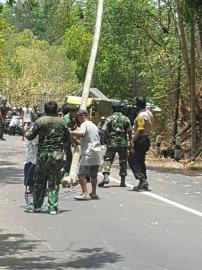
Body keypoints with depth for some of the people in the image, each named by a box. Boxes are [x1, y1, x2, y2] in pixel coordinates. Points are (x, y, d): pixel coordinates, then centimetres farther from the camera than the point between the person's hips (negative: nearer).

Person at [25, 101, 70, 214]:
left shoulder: (40, 121, -3)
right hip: (57, 154, 0)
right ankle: (53, 207, 1)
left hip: (43, 154, 0)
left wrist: (27, 132, 24)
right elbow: (67, 139, 9)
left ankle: (37, 206, 18)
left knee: (39, 181, 12)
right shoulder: (63, 122, 3)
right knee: (54, 182, 4)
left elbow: (30, 136, 2)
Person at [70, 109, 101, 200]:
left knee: (82, 174, -8)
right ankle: (94, 193, 17)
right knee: (94, 175, 13)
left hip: (88, 153, -8)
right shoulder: (94, 125, 20)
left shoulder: (84, 125, -7)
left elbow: (80, 134, -27)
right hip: (97, 152, 8)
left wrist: (69, 132, -21)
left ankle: (85, 193, -15)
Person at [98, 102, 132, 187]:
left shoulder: (109, 119, -2)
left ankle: (106, 176, -17)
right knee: (123, 161, 10)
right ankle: (123, 181, 11)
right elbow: (130, 131, 2)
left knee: (108, 159, 2)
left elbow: (103, 130, -8)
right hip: (123, 143, 2)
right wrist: (129, 141, 12)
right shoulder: (126, 119, 2)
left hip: (112, 143, -2)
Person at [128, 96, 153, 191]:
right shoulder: (149, 113, 11)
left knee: (133, 160, -3)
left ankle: (142, 180, -11)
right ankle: (143, 183, 17)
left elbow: (140, 131, -23)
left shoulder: (141, 116, -18)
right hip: (146, 139, 10)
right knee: (140, 161, 16)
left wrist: (132, 141, -18)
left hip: (140, 140, -10)